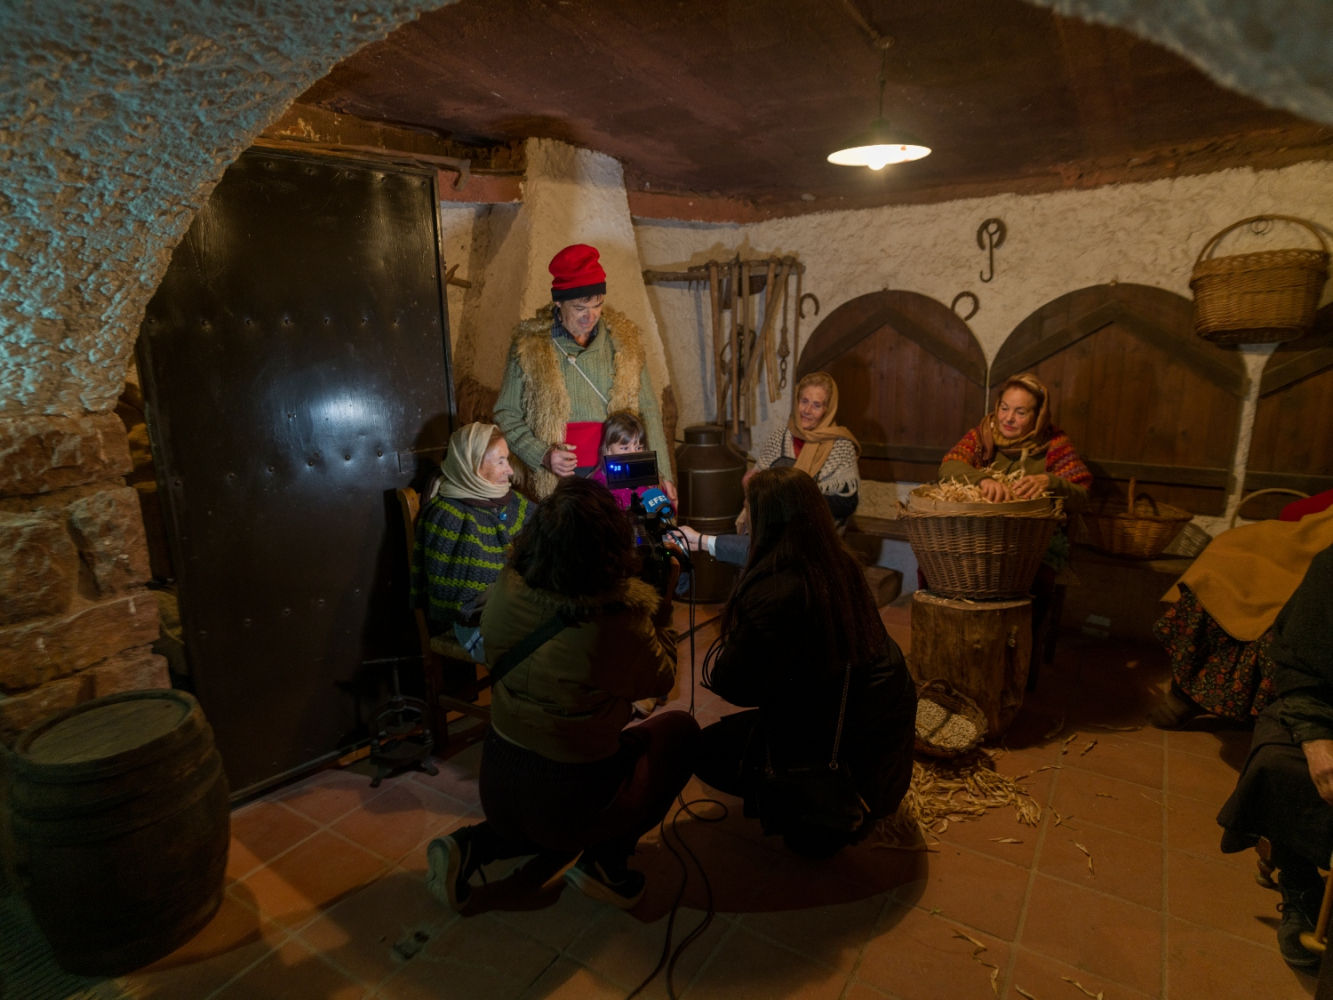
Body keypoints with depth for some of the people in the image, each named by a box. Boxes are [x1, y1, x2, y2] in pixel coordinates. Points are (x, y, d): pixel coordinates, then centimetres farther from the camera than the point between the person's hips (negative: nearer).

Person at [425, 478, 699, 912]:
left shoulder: (504, 592, -14)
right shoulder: (619, 626, -28)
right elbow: (660, 680, -6)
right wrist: (657, 606, 4)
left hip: (496, 791, 6)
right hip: (572, 806, -5)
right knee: (680, 728, 17)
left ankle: (475, 845, 14)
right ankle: (605, 859, 9)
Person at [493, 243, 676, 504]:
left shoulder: (623, 339, 6)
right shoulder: (529, 346, -2)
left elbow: (647, 410, 9)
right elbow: (506, 415, 4)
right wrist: (542, 455, -13)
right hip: (558, 480, -2)